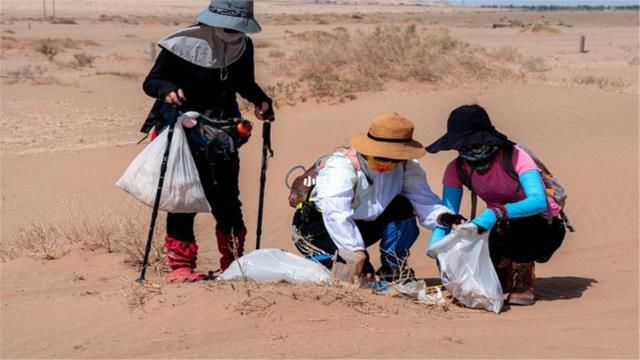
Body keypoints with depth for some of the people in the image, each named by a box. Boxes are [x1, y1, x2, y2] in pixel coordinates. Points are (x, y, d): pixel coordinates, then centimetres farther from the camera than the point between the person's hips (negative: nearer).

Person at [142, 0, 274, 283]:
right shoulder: (184, 44, -16)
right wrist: (167, 89, -33)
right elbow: (151, 81, -11)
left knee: (226, 199, 11)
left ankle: (234, 264, 25)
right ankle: (180, 266, 6)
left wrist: (261, 100, -1)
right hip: (186, 133, -4)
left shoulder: (243, 46, 0)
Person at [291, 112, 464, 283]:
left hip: (361, 224, 6)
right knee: (352, 273, -28)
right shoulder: (341, 167, -29)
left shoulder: (405, 166, -10)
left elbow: (424, 199, -17)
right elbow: (335, 215, -40)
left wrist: (441, 216, -40)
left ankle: (393, 270, -6)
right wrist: (357, 254, -49)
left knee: (403, 208, -17)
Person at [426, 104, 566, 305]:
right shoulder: (457, 169, -11)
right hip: (504, 228, 5)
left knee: (515, 225, -37)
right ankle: (503, 278, 12)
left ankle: (523, 283, -12)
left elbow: (538, 201, -41)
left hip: (543, 228, -4)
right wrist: (436, 242, -35)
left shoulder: (515, 158, -27)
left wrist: (496, 213, -54)